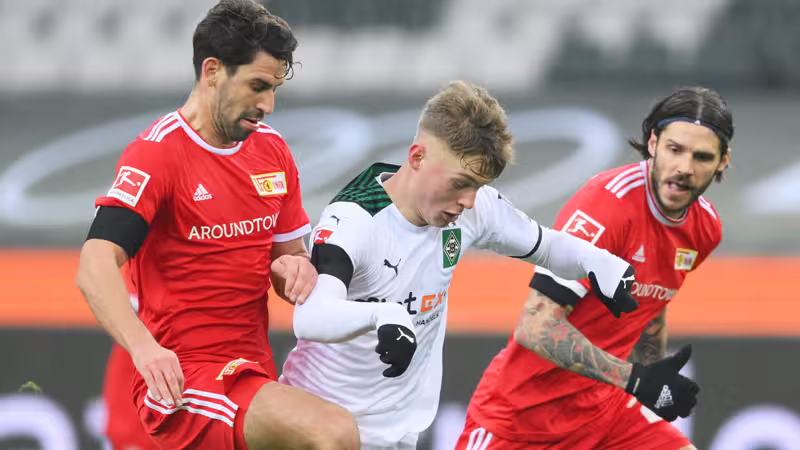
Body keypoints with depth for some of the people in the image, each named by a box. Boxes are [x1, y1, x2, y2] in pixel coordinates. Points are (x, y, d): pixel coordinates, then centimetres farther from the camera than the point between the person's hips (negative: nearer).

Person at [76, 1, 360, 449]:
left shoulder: (272, 150, 13)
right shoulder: (157, 154, -10)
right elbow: (95, 268, -21)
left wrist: (296, 267, -4)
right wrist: (142, 346, -38)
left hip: (253, 372, 8)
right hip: (184, 376, -8)